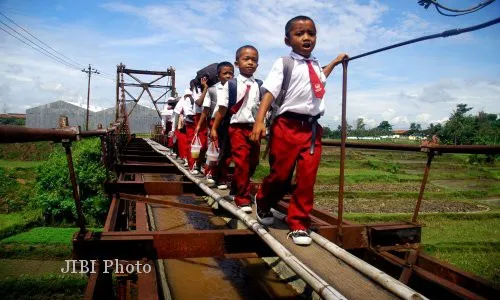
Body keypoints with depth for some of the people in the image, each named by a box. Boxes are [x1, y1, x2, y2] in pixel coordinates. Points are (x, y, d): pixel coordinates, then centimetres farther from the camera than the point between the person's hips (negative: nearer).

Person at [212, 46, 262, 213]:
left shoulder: (259, 86, 7)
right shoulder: (231, 84, -2)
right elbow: (222, 109, -1)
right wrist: (214, 128, -3)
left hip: (254, 128, 5)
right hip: (237, 128, -4)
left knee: (252, 163, 13)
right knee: (242, 163, -8)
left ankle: (236, 187, 37)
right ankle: (243, 198, 4)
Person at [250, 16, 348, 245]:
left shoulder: (315, 65, 18)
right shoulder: (284, 63, -2)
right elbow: (270, 91, -13)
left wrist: (334, 62, 45)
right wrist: (260, 120, -24)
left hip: (313, 128, 5)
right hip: (287, 125, -5)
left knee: (307, 177, 0)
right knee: (280, 173, 4)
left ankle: (299, 224, 13)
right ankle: (263, 202, 36)